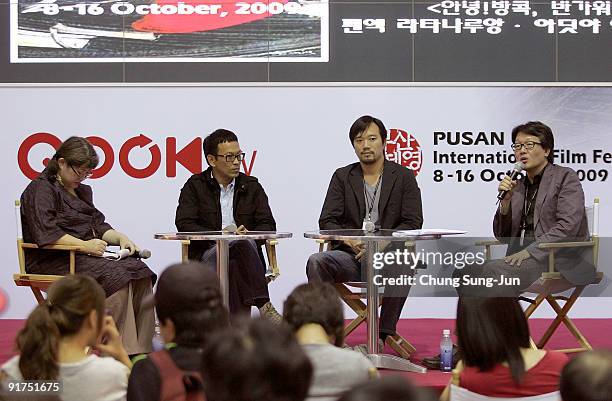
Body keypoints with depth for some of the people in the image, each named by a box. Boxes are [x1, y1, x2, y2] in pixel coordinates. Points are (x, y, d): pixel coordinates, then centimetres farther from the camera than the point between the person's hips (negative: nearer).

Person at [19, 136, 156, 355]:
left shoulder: (82, 191, 24)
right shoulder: (40, 189, -4)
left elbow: (99, 226, 22)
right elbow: (45, 234, -17)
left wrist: (121, 238, 1)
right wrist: (83, 245, -23)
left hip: (83, 256, 8)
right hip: (53, 261, -8)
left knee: (139, 271, -18)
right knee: (115, 276, -30)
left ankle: (140, 351, -24)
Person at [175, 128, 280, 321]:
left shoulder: (251, 186, 16)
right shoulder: (195, 186, 9)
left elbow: (268, 226, 8)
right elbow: (184, 225, -4)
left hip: (245, 254, 2)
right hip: (207, 253, -2)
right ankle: (264, 306, -40)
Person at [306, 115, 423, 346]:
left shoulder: (403, 176, 7)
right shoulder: (342, 177, 12)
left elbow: (413, 223, -1)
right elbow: (327, 222, 4)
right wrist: (351, 240, -16)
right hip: (351, 256, 2)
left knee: (403, 266, -37)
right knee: (316, 262, -28)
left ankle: (384, 334, -28)